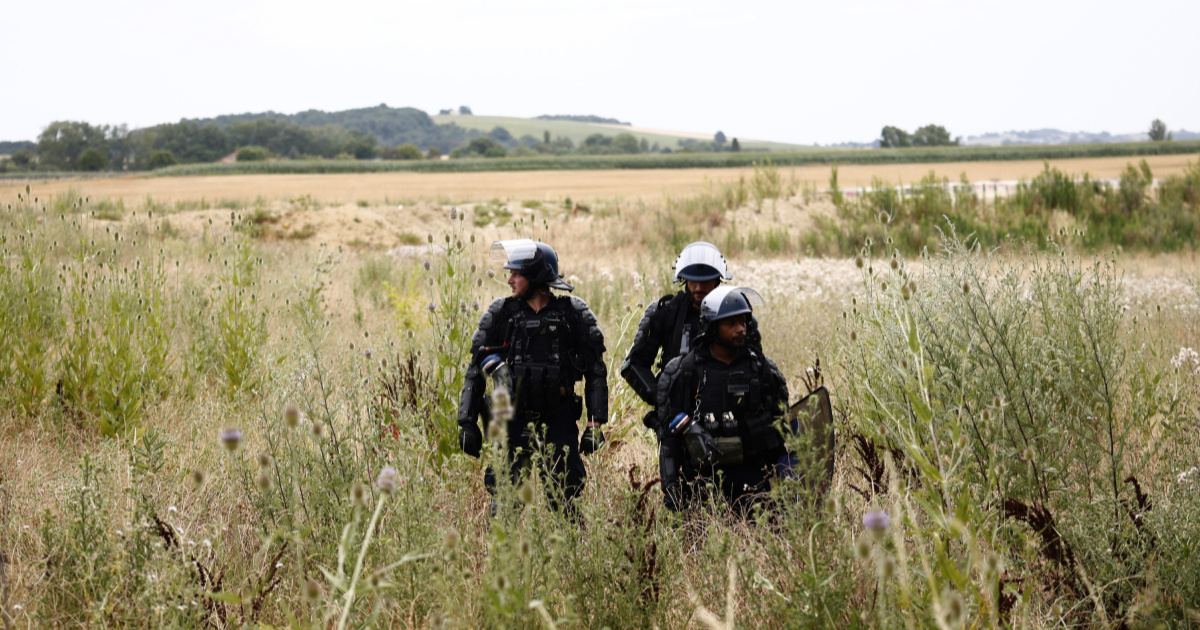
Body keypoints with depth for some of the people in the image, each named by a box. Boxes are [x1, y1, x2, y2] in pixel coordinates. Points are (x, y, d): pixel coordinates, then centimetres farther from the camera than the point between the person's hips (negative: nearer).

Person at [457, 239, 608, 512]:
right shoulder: (500, 313, 1)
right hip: (513, 417, 1)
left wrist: (596, 422, -4)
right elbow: (475, 371, 5)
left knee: (564, 499, -1)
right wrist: (467, 423, 0)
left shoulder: (574, 314, -2)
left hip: (559, 418, -1)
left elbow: (596, 371, 1)